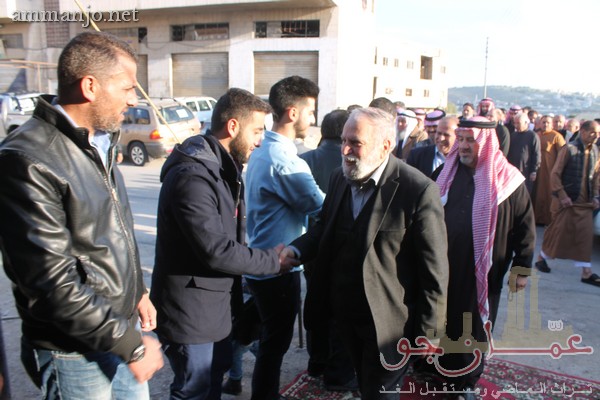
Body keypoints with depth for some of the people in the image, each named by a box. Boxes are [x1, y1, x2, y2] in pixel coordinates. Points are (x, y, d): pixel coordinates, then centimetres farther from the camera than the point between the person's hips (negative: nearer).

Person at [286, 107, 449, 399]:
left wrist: (427, 334, -12)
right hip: (346, 313, 6)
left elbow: (434, 269, -17)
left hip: (386, 322, -6)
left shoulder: (418, 190, -21)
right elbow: (325, 228, 11)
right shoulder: (340, 178, 1)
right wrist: (295, 249, -10)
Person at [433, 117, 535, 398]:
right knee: (446, 322, 14)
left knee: (475, 329, 11)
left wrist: (522, 268, -4)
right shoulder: (447, 173, 4)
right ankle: (447, 372, 35)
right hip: (445, 267, 3)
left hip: (483, 272, -3)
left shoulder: (507, 180, -8)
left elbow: (525, 227, -4)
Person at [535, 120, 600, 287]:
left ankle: (586, 272, 6)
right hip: (566, 199, -5)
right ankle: (541, 258, 23)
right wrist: (562, 196, -15)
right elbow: (555, 174, -11)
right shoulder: (569, 149, -11)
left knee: (586, 233, 2)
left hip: (585, 201, 5)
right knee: (558, 230, 3)